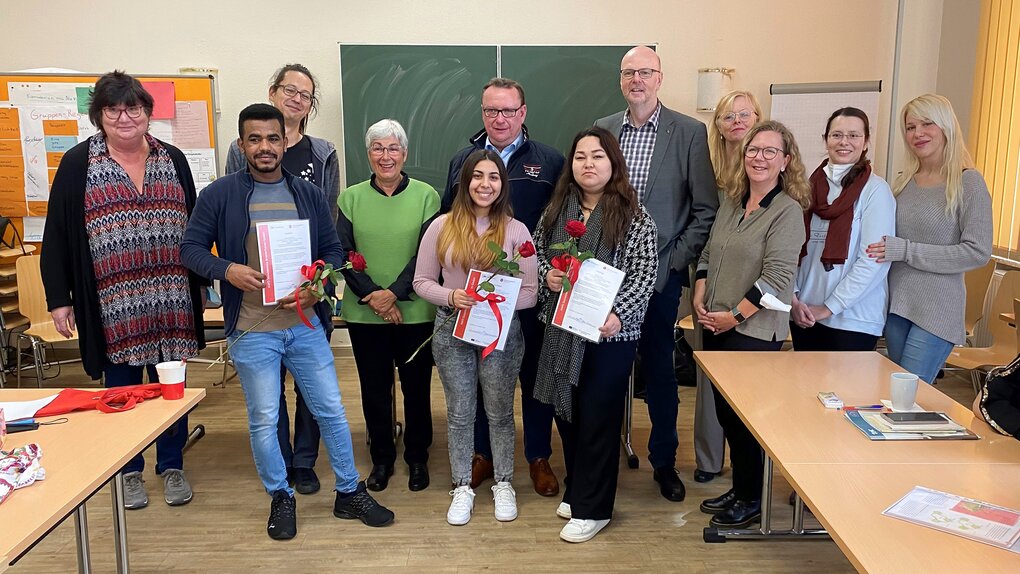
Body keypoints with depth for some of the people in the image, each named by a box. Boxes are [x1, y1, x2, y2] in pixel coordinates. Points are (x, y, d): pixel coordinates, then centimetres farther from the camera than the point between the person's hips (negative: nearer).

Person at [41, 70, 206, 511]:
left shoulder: (172, 160, 7)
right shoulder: (77, 164, 0)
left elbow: (193, 226, 12)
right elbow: (57, 236, 0)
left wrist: (200, 284, 12)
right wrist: (59, 299, -3)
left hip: (169, 301, 2)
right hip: (112, 305, -2)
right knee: (121, 386, 9)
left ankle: (172, 466, 24)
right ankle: (129, 472, 26)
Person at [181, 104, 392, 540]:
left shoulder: (308, 195, 6)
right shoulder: (220, 194, -3)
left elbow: (333, 250, 8)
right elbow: (191, 248, -1)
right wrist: (227, 269, -20)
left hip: (305, 323, 3)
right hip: (252, 329, -2)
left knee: (331, 410, 9)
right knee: (263, 420, 8)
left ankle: (350, 493, 26)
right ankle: (281, 498, 29)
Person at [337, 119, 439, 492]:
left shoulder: (426, 196, -1)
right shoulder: (351, 198, 4)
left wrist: (394, 293, -15)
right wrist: (372, 296, -12)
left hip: (415, 312, -1)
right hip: (364, 314, 2)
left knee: (417, 387, 9)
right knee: (374, 388, 11)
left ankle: (417, 457, 27)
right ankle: (382, 458, 28)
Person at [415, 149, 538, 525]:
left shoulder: (516, 230, -4)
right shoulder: (442, 227, -3)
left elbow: (530, 292, -4)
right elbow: (422, 281, 1)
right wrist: (450, 297, -18)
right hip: (452, 331, 1)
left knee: (500, 413, 12)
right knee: (460, 413, 11)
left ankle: (504, 484, 30)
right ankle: (462, 487, 27)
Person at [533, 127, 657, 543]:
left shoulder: (633, 215, -8)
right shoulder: (557, 208, 6)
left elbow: (644, 275, -11)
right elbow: (536, 252, 16)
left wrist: (618, 314, -24)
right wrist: (546, 274, -6)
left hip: (609, 333, -5)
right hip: (562, 329, 5)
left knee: (598, 416, 3)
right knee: (566, 410, 14)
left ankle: (593, 508, 17)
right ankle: (576, 490, 35)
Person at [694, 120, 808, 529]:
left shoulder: (788, 211, -11)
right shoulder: (731, 203, 11)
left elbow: (777, 277, -17)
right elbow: (708, 256, 16)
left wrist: (735, 316, -15)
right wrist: (699, 300, 2)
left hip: (755, 331, -7)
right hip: (716, 327, 7)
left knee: (746, 415, 3)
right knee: (725, 411, 14)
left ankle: (750, 499, 20)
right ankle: (738, 489, 30)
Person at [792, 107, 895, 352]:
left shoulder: (875, 190, -6)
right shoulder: (810, 186, 7)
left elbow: (874, 261, -12)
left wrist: (829, 307, -12)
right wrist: (793, 297, -4)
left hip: (852, 320, -4)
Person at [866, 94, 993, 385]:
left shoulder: (968, 182, -7)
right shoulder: (904, 181, 9)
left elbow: (978, 252, -13)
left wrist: (905, 250, -16)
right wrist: (884, 249, 1)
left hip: (936, 311, -5)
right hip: (896, 303, 6)